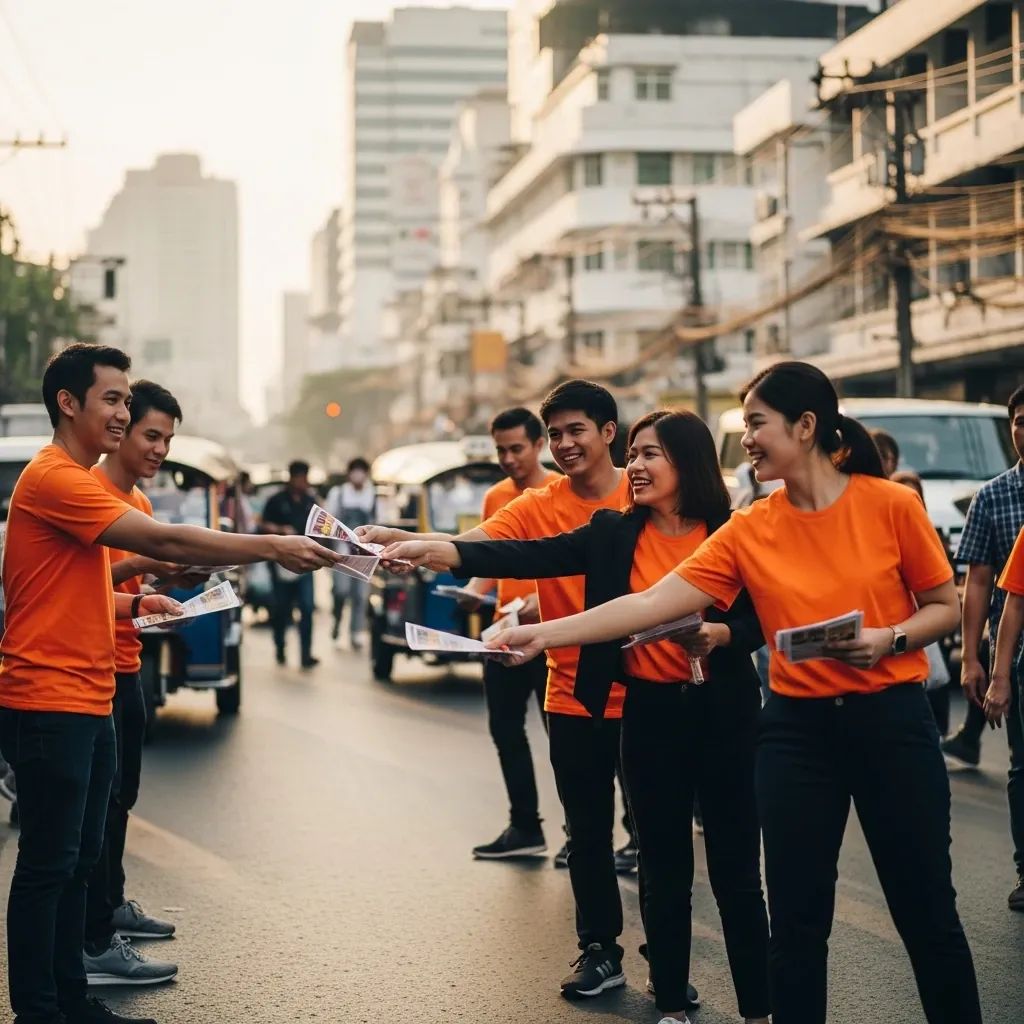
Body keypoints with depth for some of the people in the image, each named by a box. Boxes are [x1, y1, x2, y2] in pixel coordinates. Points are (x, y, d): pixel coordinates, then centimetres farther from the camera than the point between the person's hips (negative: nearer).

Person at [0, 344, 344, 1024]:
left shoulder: (76, 482, 19)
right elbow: (163, 542, -22)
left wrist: (134, 603, 8)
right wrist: (275, 548, -21)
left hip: (87, 699, 10)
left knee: (78, 858, 13)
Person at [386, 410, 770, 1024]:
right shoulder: (613, 535, 1)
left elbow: (765, 621, 0)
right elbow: (529, 557, -9)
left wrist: (719, 635, -21)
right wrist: (436, 552, -21)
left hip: (724, 711, -2)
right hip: (649, 713, 2)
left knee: (737, 869, 4)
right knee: (664, 868, 11)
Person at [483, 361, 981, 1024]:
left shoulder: (891, 504, -7)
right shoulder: (748, 531, 0)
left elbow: (947, 607, 2)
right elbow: (650, 605, -6)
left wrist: (886, 640, -18)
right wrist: (543, 635, -13)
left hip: (891, 720, -2)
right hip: (797, 727, 3)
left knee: (927, 911, 5)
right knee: (798, 918, 5)